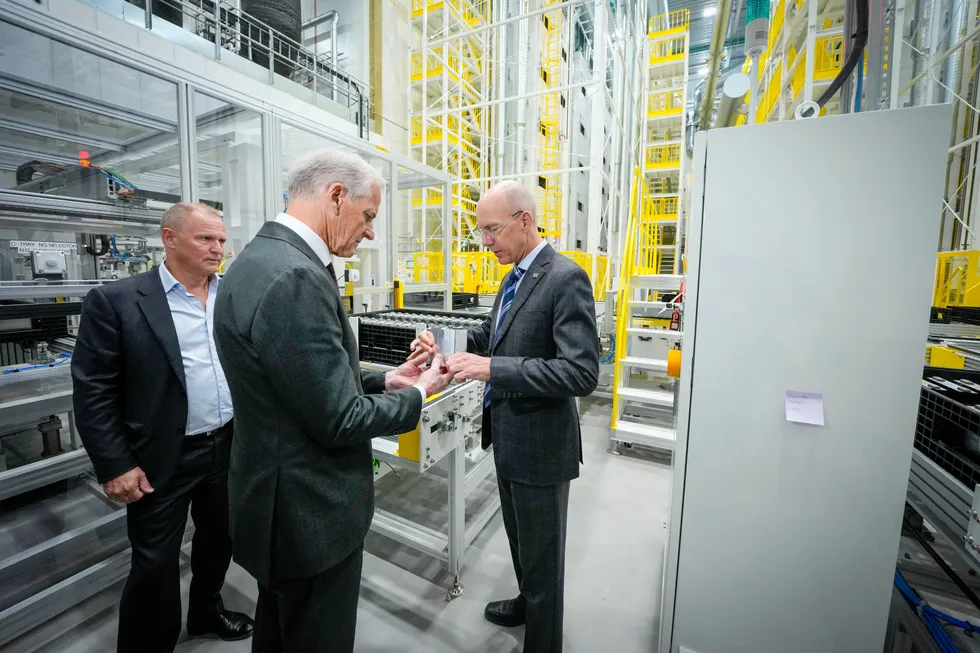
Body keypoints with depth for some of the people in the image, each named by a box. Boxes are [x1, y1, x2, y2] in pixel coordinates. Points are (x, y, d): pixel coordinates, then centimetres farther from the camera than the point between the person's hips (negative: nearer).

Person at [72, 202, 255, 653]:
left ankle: (207, 611, 48)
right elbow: (93, 391, -9)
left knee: (219, 540, 22)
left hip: (230, 447, 4)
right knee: (155, 564, 12)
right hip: (163, 460, -4)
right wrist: (115, 466, -11)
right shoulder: (115, 301, -10)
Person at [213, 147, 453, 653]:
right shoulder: (294, 277, -28)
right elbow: (339, 420, -25)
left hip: (279, 498, 9)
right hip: (311, 512, -9)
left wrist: (383, 380, 4)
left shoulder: (263, 259, 4)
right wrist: (418, 394, -10)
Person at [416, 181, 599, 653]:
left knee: (541, 553, 14)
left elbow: (581, 372, -27)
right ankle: (527, 602, 56)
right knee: (518, 538, 29)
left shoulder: (566, 278, -20)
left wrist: (492, 368, -31)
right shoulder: (515, 276, 7)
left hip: (540, 443, -9)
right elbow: (494, 334, 15)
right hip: (508, 436, 9)